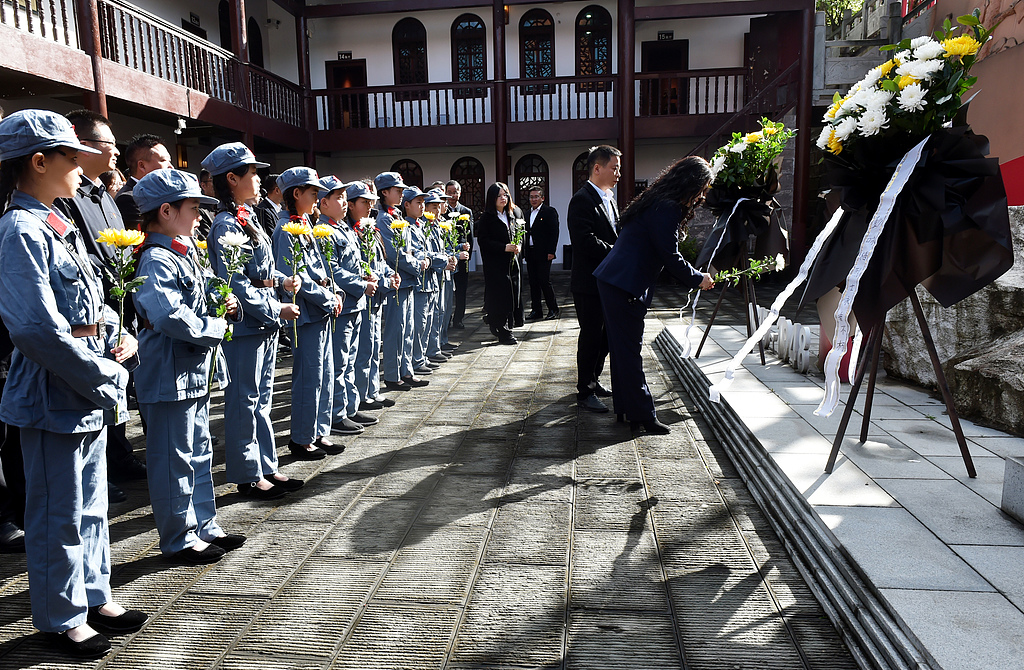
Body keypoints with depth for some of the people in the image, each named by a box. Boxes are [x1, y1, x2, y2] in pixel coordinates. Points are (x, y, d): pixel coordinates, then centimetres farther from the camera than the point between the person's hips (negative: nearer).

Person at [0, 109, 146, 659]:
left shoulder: (59, 225, 11)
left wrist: (118, 335, 0)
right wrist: (105, 378, -17)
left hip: (91, 387, 9)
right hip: (54, 392, -9)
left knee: (91, 500, 19)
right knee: (59, 510, 7)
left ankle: (93, 594, 35)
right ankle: (61, 616, 25)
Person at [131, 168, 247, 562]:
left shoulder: (185, 255, 13)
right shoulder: (157, 260, -18)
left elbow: (200, 303, 24)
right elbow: (171, 316, -32)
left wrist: (228, 306, 3)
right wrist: (217, 327, -18)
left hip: (196, 372, 10)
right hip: (170, 376, -10)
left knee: (199, 453, 18)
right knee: (174, 458, 3)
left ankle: (204, 526, 31)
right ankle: (179, 539, 17)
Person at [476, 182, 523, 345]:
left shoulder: (511, 216, 16)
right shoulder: (486, 218, -5)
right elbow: (482, 240, -13)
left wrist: (517, 247, 1)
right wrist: (504, 247, -19)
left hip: (511, 263, 6)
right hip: (495, 264, -6)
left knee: (511, 296, 5)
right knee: (500, 296, -7)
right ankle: (503, 333, -2)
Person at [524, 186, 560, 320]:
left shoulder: (549, 211, -3)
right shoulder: (528, 213, 17)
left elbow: (554, 232, -8)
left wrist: (551, 251, -15)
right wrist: (523, 251, 11)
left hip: (543, 254, -6)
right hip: (530, 253, 6)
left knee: (544, 281, -6)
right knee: (533, 283, 8)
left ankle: (553, 309, 6)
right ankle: (535, 310, 15)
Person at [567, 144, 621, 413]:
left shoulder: (608, 199, 16)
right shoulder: (582, 200, -15)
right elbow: (586, 241, -25)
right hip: (589, 283, -9)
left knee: (605, 335, 16)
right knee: (591, 337, -1)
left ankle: (593, 381, 32)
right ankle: (585, 392, 11)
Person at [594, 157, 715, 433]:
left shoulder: (659, 202, 17)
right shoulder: (667, 208, -15)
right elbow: (669, 256, -15)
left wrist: (693, 274, 21)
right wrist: (698, 278, -2)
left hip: (613, 281, 11)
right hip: (625, 286, -11)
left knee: (623, 348, 15)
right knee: (630, 351, -3)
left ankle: (625, 409, 25)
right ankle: (641, 415, 6)